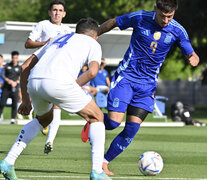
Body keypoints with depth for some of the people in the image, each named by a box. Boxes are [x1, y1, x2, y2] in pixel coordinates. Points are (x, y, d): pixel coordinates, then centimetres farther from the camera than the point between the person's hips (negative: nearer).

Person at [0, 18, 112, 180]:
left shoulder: (58, 39, 37)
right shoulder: (93, 44, 23)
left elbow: (25, 66, 32)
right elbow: (93, 71, 0)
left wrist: (26, 100, 34)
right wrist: (73, 87, 10)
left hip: (33, 82, 5)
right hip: (58, 82, -5)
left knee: (44, 119, 35)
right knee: (97, 118, 15)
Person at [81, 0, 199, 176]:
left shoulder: (177, 31, -5)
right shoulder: (140, 18, -11)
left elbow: (191, 54, 4)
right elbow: (113, 22, 5)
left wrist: (193, 58, -21)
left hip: (147, 85, 3)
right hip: (126, 77, -3)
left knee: (132, 129, -5)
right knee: (113, 122, -16)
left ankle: (104, 162, 10)